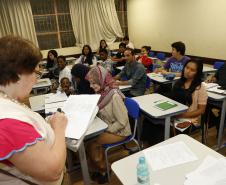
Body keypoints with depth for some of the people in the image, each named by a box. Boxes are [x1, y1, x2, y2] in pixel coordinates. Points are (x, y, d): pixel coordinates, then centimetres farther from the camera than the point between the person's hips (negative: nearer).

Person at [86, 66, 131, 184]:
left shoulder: (114, 96, -28)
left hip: (119, 131, -6)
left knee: (92, 143, -10)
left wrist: (106, 130, -19)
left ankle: (102, 170, 18)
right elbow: (98, 112, 9)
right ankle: (101, 168, 15)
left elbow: (122, 122, -24)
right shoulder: (102, 92, -6)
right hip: (105, 127, 7)